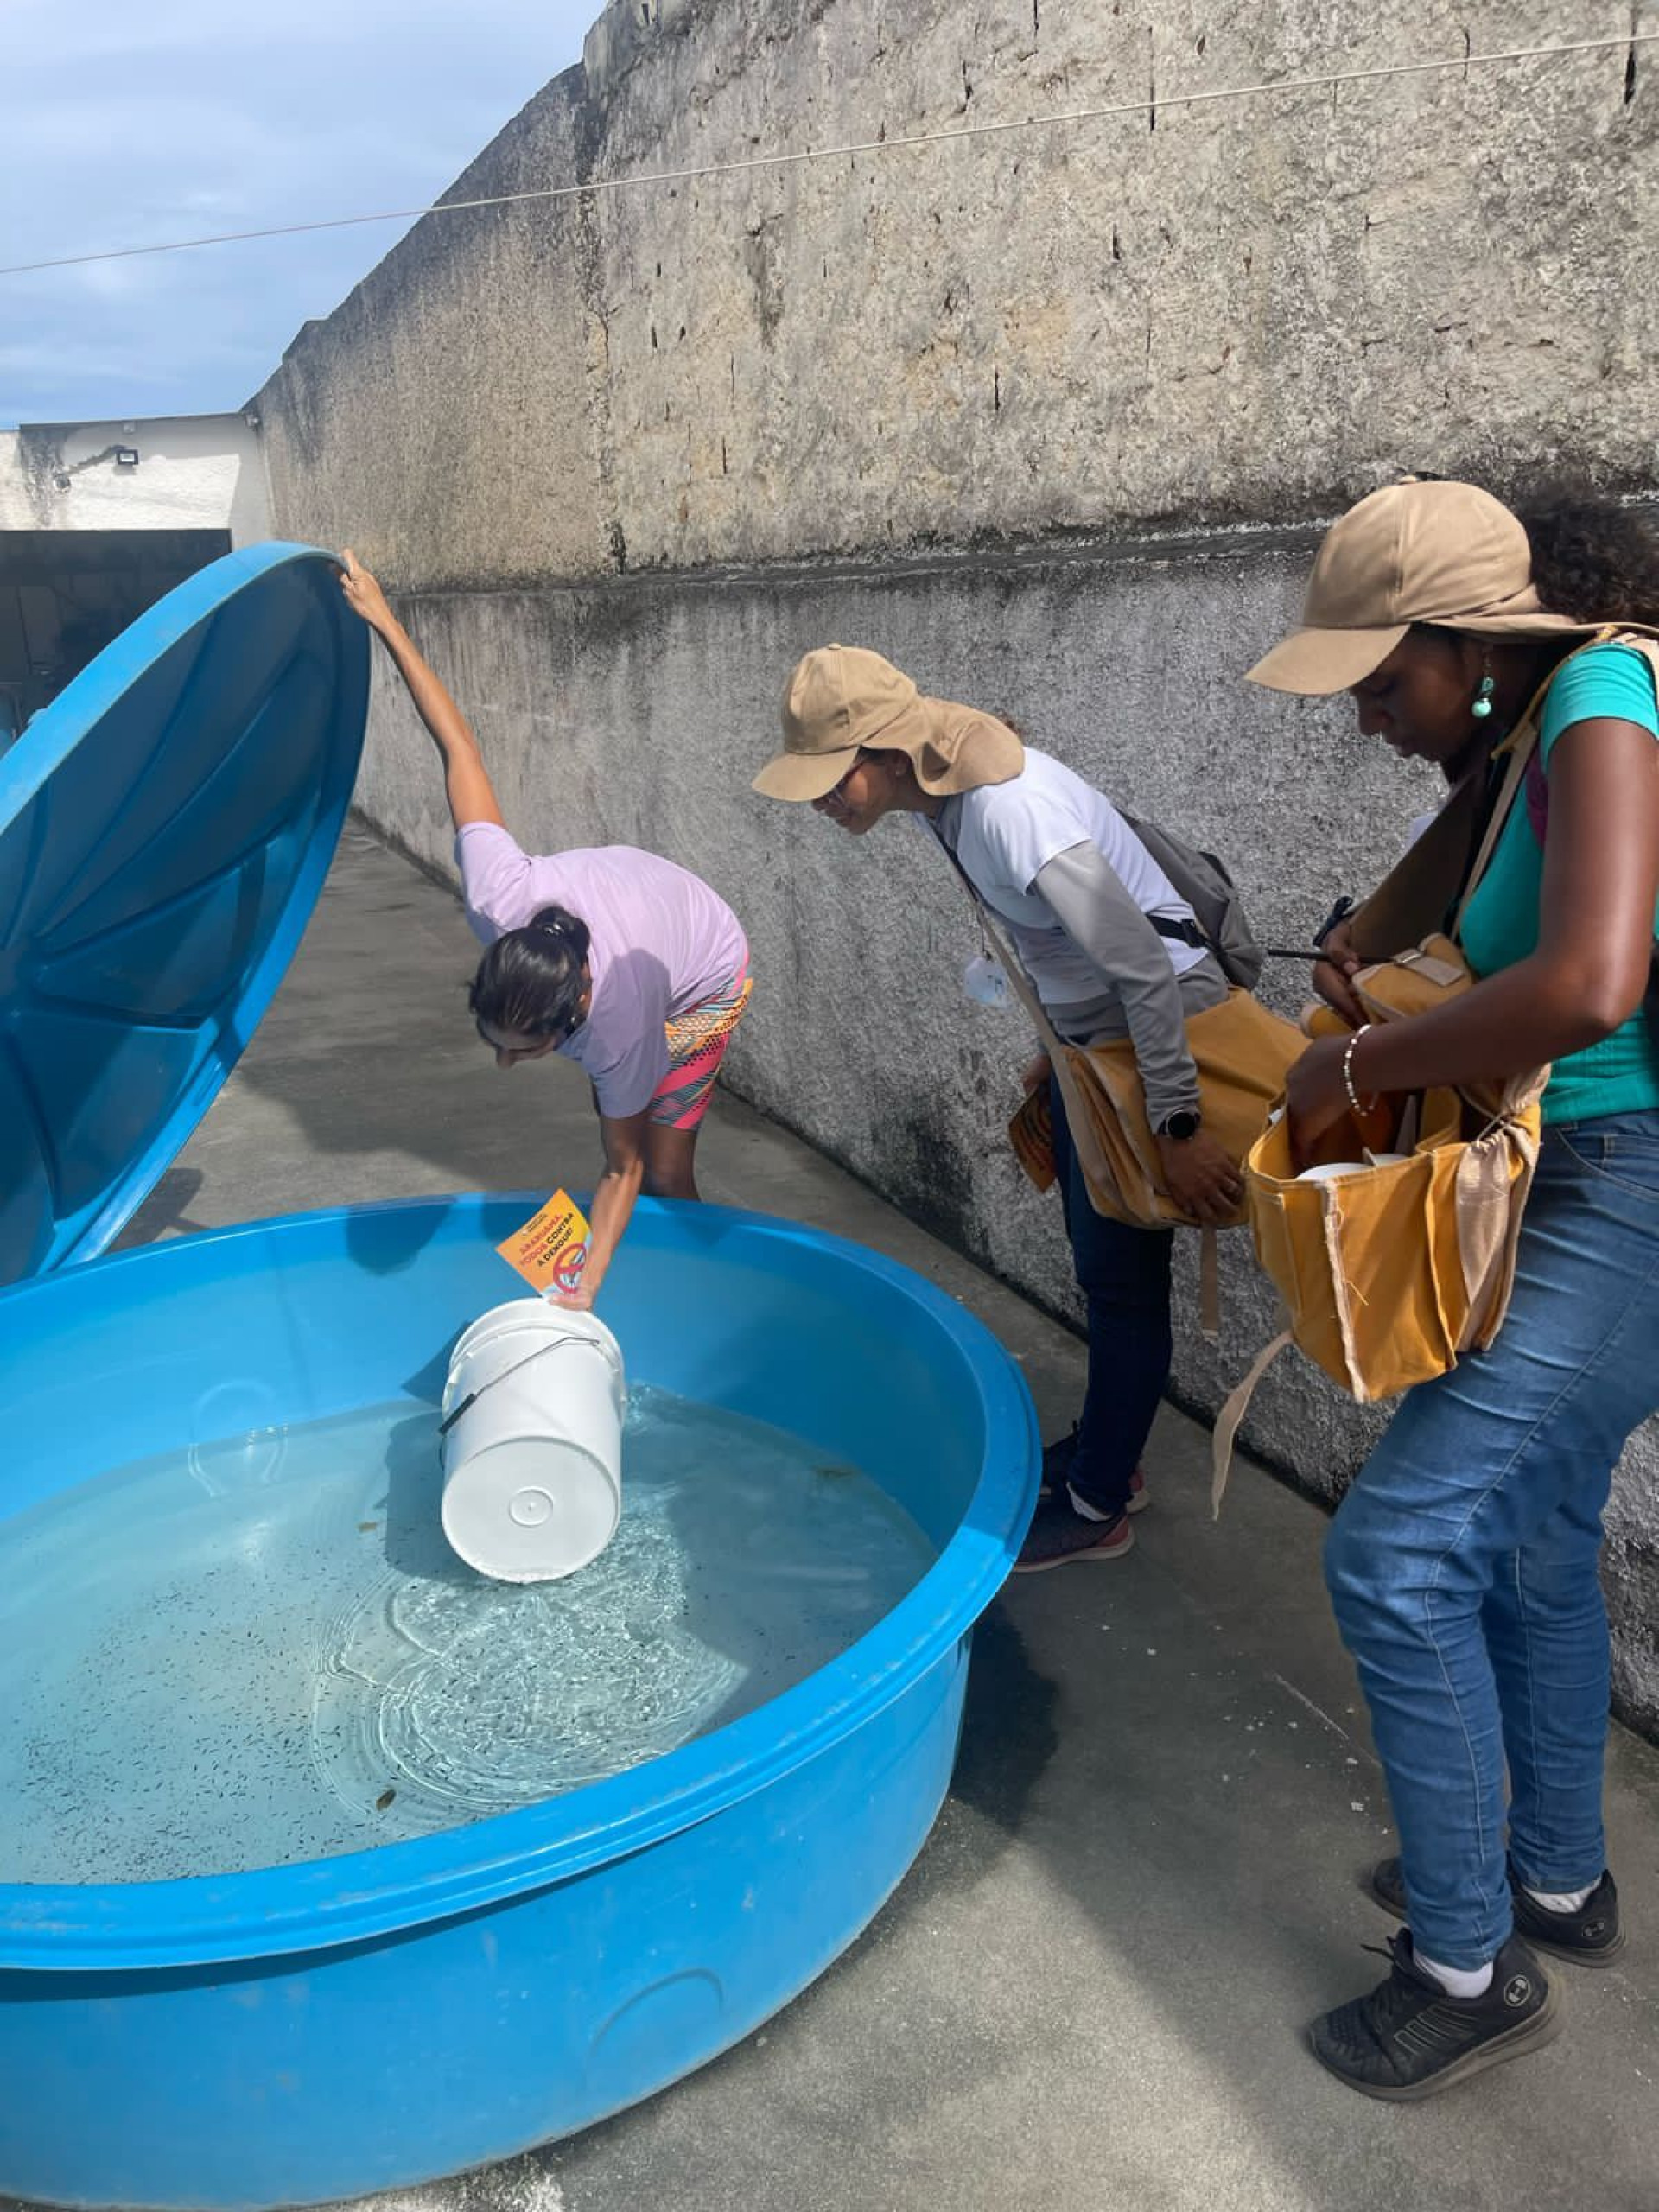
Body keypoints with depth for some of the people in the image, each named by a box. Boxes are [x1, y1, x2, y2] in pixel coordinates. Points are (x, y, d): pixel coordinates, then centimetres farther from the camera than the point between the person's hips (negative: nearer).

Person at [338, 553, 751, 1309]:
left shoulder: (615, 1028, -44)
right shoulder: (497, 898, -39)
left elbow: (623, 1170, -28)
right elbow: (461, 749, -29)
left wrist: (583, 1292, -36)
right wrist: (386, 624, -23)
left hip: (702, 982, -5)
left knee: (663, 1178, -6)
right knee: (621, 1136, 8)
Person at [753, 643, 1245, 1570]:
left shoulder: (1011, 810, -31)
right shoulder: (944, 795, -1)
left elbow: (1145, 968, -30)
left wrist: (1179, 1126, -27)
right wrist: (1058, 1046, 22)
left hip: (1160, 1031, -9)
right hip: (1091, 1031, 9)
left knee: (1124, 1274, 1)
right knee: (1101, 1262, 19)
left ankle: (1096, 1507, 16)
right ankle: (1105, 1452, 36)